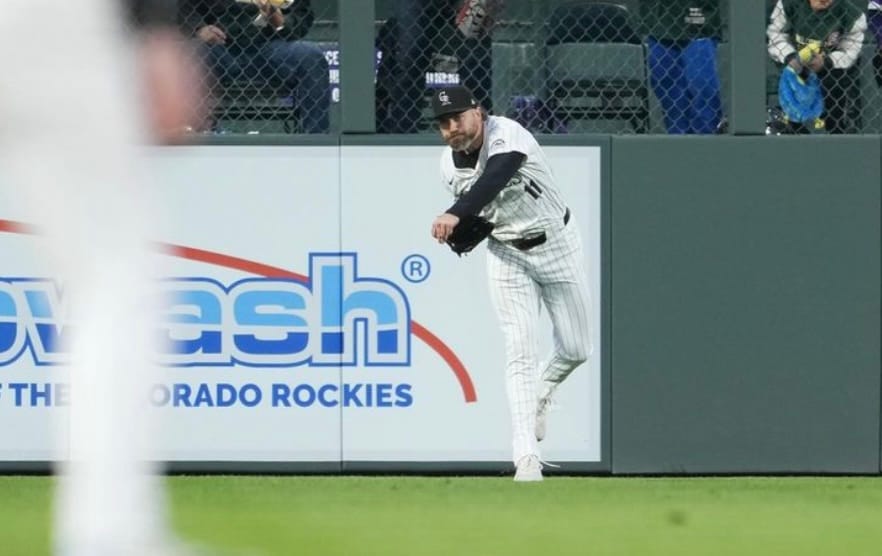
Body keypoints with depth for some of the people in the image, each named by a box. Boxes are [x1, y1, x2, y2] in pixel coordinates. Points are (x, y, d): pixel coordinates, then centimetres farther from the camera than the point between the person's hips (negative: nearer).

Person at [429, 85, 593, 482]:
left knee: (576, 350, 6)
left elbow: (494, 179, -47)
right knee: (519, 351, -12)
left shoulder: (506, 136, -26)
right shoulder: (450, 165, -7)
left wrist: (456, 214, -61)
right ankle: (526, 457, -16)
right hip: (507, 256, 3)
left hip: (556, 244, -3)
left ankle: (543, 395, 40)